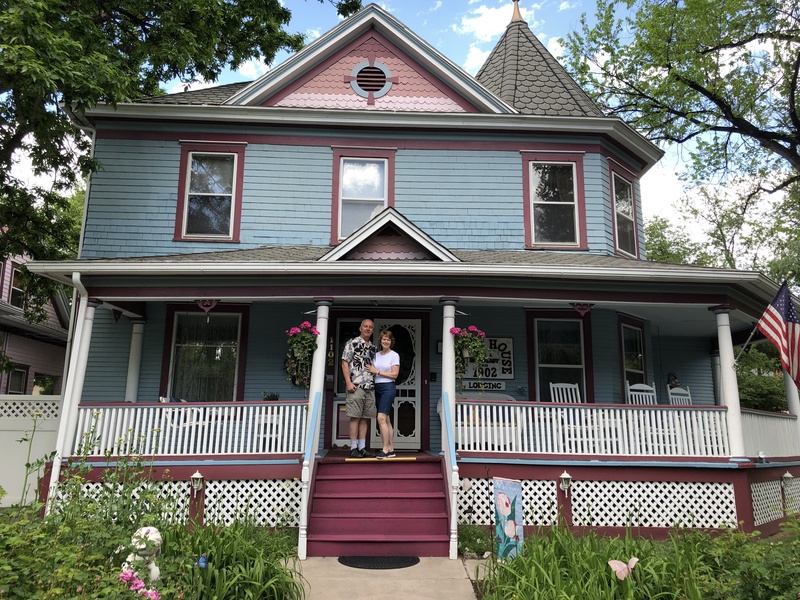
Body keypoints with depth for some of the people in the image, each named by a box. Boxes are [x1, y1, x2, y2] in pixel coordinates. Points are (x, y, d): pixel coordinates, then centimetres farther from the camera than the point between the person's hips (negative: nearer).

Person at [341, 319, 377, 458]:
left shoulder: (373, 348, 17)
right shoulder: (352, 343, -1)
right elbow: (344, 363, -6)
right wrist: (348, 382, -14)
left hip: (370, 387, 6)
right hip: (356, 386, -6)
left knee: (365, 418, 7)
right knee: (355, 417, -5)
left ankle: (362, 448, 12)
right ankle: (353, 448, 0)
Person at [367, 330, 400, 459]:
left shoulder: (394, 355, -2)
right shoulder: (376, 355, 13)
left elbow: (395, 375, -8)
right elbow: (372, 371, 16)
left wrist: (377, 371, -10)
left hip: (388, 387, -6)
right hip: (377, 387, 6)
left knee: (381, 418, -16)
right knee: (386, 420, 8)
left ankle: (385, 449, -11)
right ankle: (391, 450, 12)